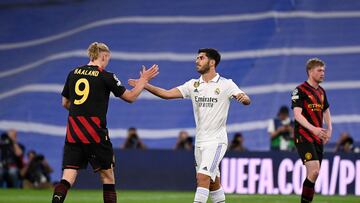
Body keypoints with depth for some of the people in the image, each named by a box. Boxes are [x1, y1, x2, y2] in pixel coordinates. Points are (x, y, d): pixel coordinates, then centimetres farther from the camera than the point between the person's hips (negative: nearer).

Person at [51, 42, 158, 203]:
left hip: (72, 132, 4)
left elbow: (65, 103, 18)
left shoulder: (73, 73, 9)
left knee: (68, 177, -2)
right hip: (95, 133, -4)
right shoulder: (105, 77, -4)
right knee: (107, 175, 10)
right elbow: (130, 97, 3)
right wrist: (143, 80, 15)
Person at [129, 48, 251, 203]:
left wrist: (244, 98, -39)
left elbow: (246, 101, -15)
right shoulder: (193, 85, 8)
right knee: (213, 182, 11)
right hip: (199, 141, 6)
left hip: (216, 141, -6)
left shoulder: (226, 84, -5)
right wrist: (145, 85, -9)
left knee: (203, 177, -19)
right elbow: (167, 94, 2)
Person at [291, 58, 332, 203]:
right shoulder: (300, 90, -8)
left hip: (318, 137, 8)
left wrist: (329, 129, 12)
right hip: (303, 136, -8)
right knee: (314, 170, -20)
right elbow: (297, 114, -17)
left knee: (314, 174, 6)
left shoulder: (321, 91, 15)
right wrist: (313, 128, -30)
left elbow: (326, 111, 29)